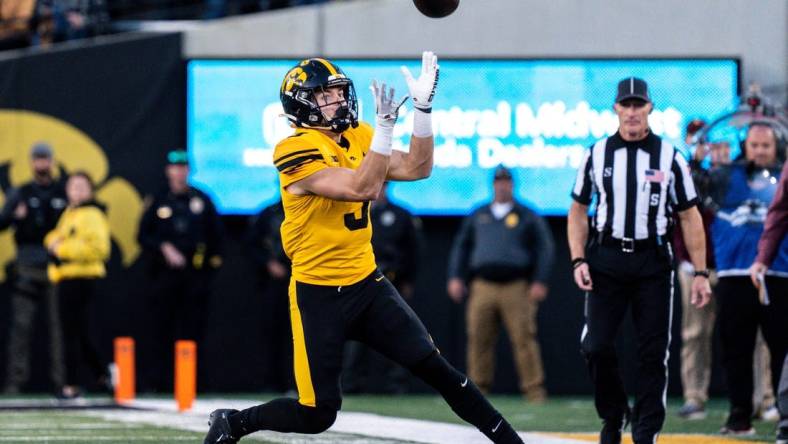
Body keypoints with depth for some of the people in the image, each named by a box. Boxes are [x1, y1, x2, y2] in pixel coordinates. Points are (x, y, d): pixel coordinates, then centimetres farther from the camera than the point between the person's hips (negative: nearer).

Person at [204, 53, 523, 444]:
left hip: (366, 283, 6)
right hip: (318, 294, -6)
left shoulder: (358, 137, 7)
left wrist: (422, 108, -7)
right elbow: (362, 188, -28)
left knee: (434, 368, -3)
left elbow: (416, 169, 3)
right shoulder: (297, 150, -18)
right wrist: (386, 126, -32)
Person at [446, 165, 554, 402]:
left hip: (517, 287, -3)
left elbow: (544, 249, 6)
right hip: (483, 287, 3)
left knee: (524, 338, -10)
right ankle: (478, 389, 2)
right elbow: (461, 247, 22)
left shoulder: (528, 217, 11)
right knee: (479, 339, -3)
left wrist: (539, 282, -6)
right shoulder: (477, 217, 21)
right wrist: (456, 277, 9)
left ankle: (534, 390, -11)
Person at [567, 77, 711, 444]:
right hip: (606, 259, 1)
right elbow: (578, 211, 12)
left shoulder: (669, 157, 3)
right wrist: (579, 260, -1)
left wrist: (700, 273, -1)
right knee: (596, 345, -6)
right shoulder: (597, 155, 6)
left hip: (653, 263, -1)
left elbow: (690, 216, 5)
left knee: (653, 352, -2)